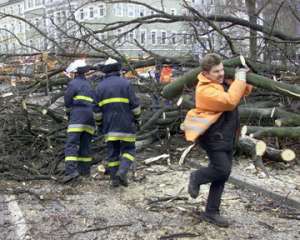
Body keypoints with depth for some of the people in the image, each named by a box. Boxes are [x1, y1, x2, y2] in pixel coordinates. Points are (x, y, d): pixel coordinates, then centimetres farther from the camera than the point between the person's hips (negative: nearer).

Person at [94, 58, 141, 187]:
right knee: (128, 150, 6)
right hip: (126, 124, -3)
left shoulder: (100, 86, 8)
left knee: (112, 152, 9)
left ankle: (114, 178, 10)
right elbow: (135, 104, -3)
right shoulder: (125, 83, -2)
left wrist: (100, 124, 17)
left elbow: (97, 109, 9)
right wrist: (137, 118, 9)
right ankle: (122, 172, -13)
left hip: (109, 125, 3)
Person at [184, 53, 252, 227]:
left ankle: (211, 212, 21)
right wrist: (239, 79, -21)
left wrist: (244, 81, 5)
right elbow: (230, 101, -32)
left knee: (221, 174, 10)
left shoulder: (223, 82, 9)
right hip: (213, 137, -9)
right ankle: (197, 177, 16)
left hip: (226, 136, 9)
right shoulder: (205, 89, -19)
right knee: (222, 170, -15)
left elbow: (242, 92, 24)